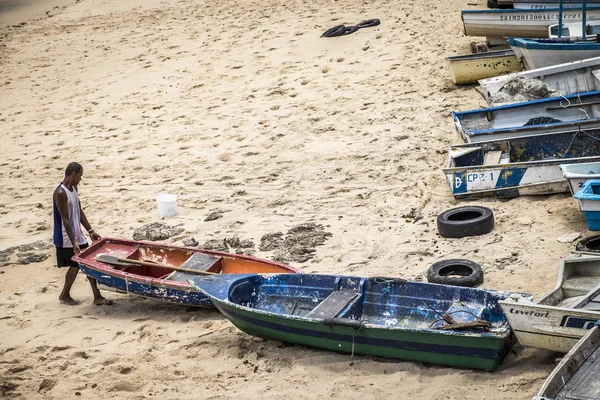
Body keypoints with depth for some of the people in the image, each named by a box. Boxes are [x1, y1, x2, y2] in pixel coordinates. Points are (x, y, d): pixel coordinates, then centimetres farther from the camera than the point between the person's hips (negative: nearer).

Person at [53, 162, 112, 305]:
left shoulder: (74, 188, 6)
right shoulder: (60, 193, -22)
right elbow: (65, 219, -23)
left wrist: (91, 231, 11)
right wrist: (73, 242, -23)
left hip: (78, 235, 9)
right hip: (66, 238, -9)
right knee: (75, 265, 1)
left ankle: (97, 297, 12)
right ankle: (64, 295, 22)